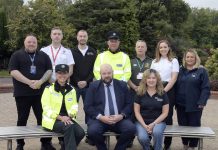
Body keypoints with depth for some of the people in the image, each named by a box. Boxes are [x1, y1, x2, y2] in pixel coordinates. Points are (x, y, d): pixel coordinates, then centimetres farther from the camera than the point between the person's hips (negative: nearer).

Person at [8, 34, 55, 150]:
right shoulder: (17, 55, 5)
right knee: (22, 119, 7)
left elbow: (49, 70, 6)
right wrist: (29, 82, -17)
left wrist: (40, 81, -13)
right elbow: (13, 71, -7)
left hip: (41, 92, 2)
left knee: (43, 118, 3)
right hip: (22, 93, -1)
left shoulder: (43, 56, 13)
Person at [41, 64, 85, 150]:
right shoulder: (49, 89, -2)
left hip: (67, 119, 5)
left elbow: (74, 106, 10)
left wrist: (70, 116, -13)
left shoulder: (71, 90, 12)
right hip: (52, 119, -4)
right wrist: (61, 118, -20)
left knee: (81, 133, -22)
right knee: (69, 127, -34)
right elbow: (47, 109, -8)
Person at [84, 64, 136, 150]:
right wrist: (100, 117, -14)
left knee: (131, 128, -27)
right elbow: (87, 107, 1)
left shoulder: (122, 85, 11)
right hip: (99, 119, -1)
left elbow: (129, 104, 9)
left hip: (119, 119, 1)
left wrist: (121, 115, -10)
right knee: (92, 131, -31)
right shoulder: (93, 86, 7)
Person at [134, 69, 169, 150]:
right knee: (142, 138, -29)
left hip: (158, 121, 0)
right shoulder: (140, 93, 2)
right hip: (142, 122, 0)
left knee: (157, 132, -34)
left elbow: (165, 112, 1)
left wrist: (154, 123, -11)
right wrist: (144, 125, -11)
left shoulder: (162, 94, 2)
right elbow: (137, 111, 1)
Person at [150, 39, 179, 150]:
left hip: (168, 90, -3)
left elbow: (174, 78, -5)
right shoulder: (154, 61, 15)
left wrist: (164, 91, -14)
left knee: (167, 115, -1)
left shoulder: (173, 61, 4)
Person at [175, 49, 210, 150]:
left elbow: (206, 88, -7)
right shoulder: (181, 70, 10)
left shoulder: (201, 71, -2)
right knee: (183, 126, 11)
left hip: (194, 105, -4)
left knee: (194, 126, 4)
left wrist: (202, 102, -16)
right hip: (181, 104, 4)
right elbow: (176, 86, 10)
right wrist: (175, 100, 3)